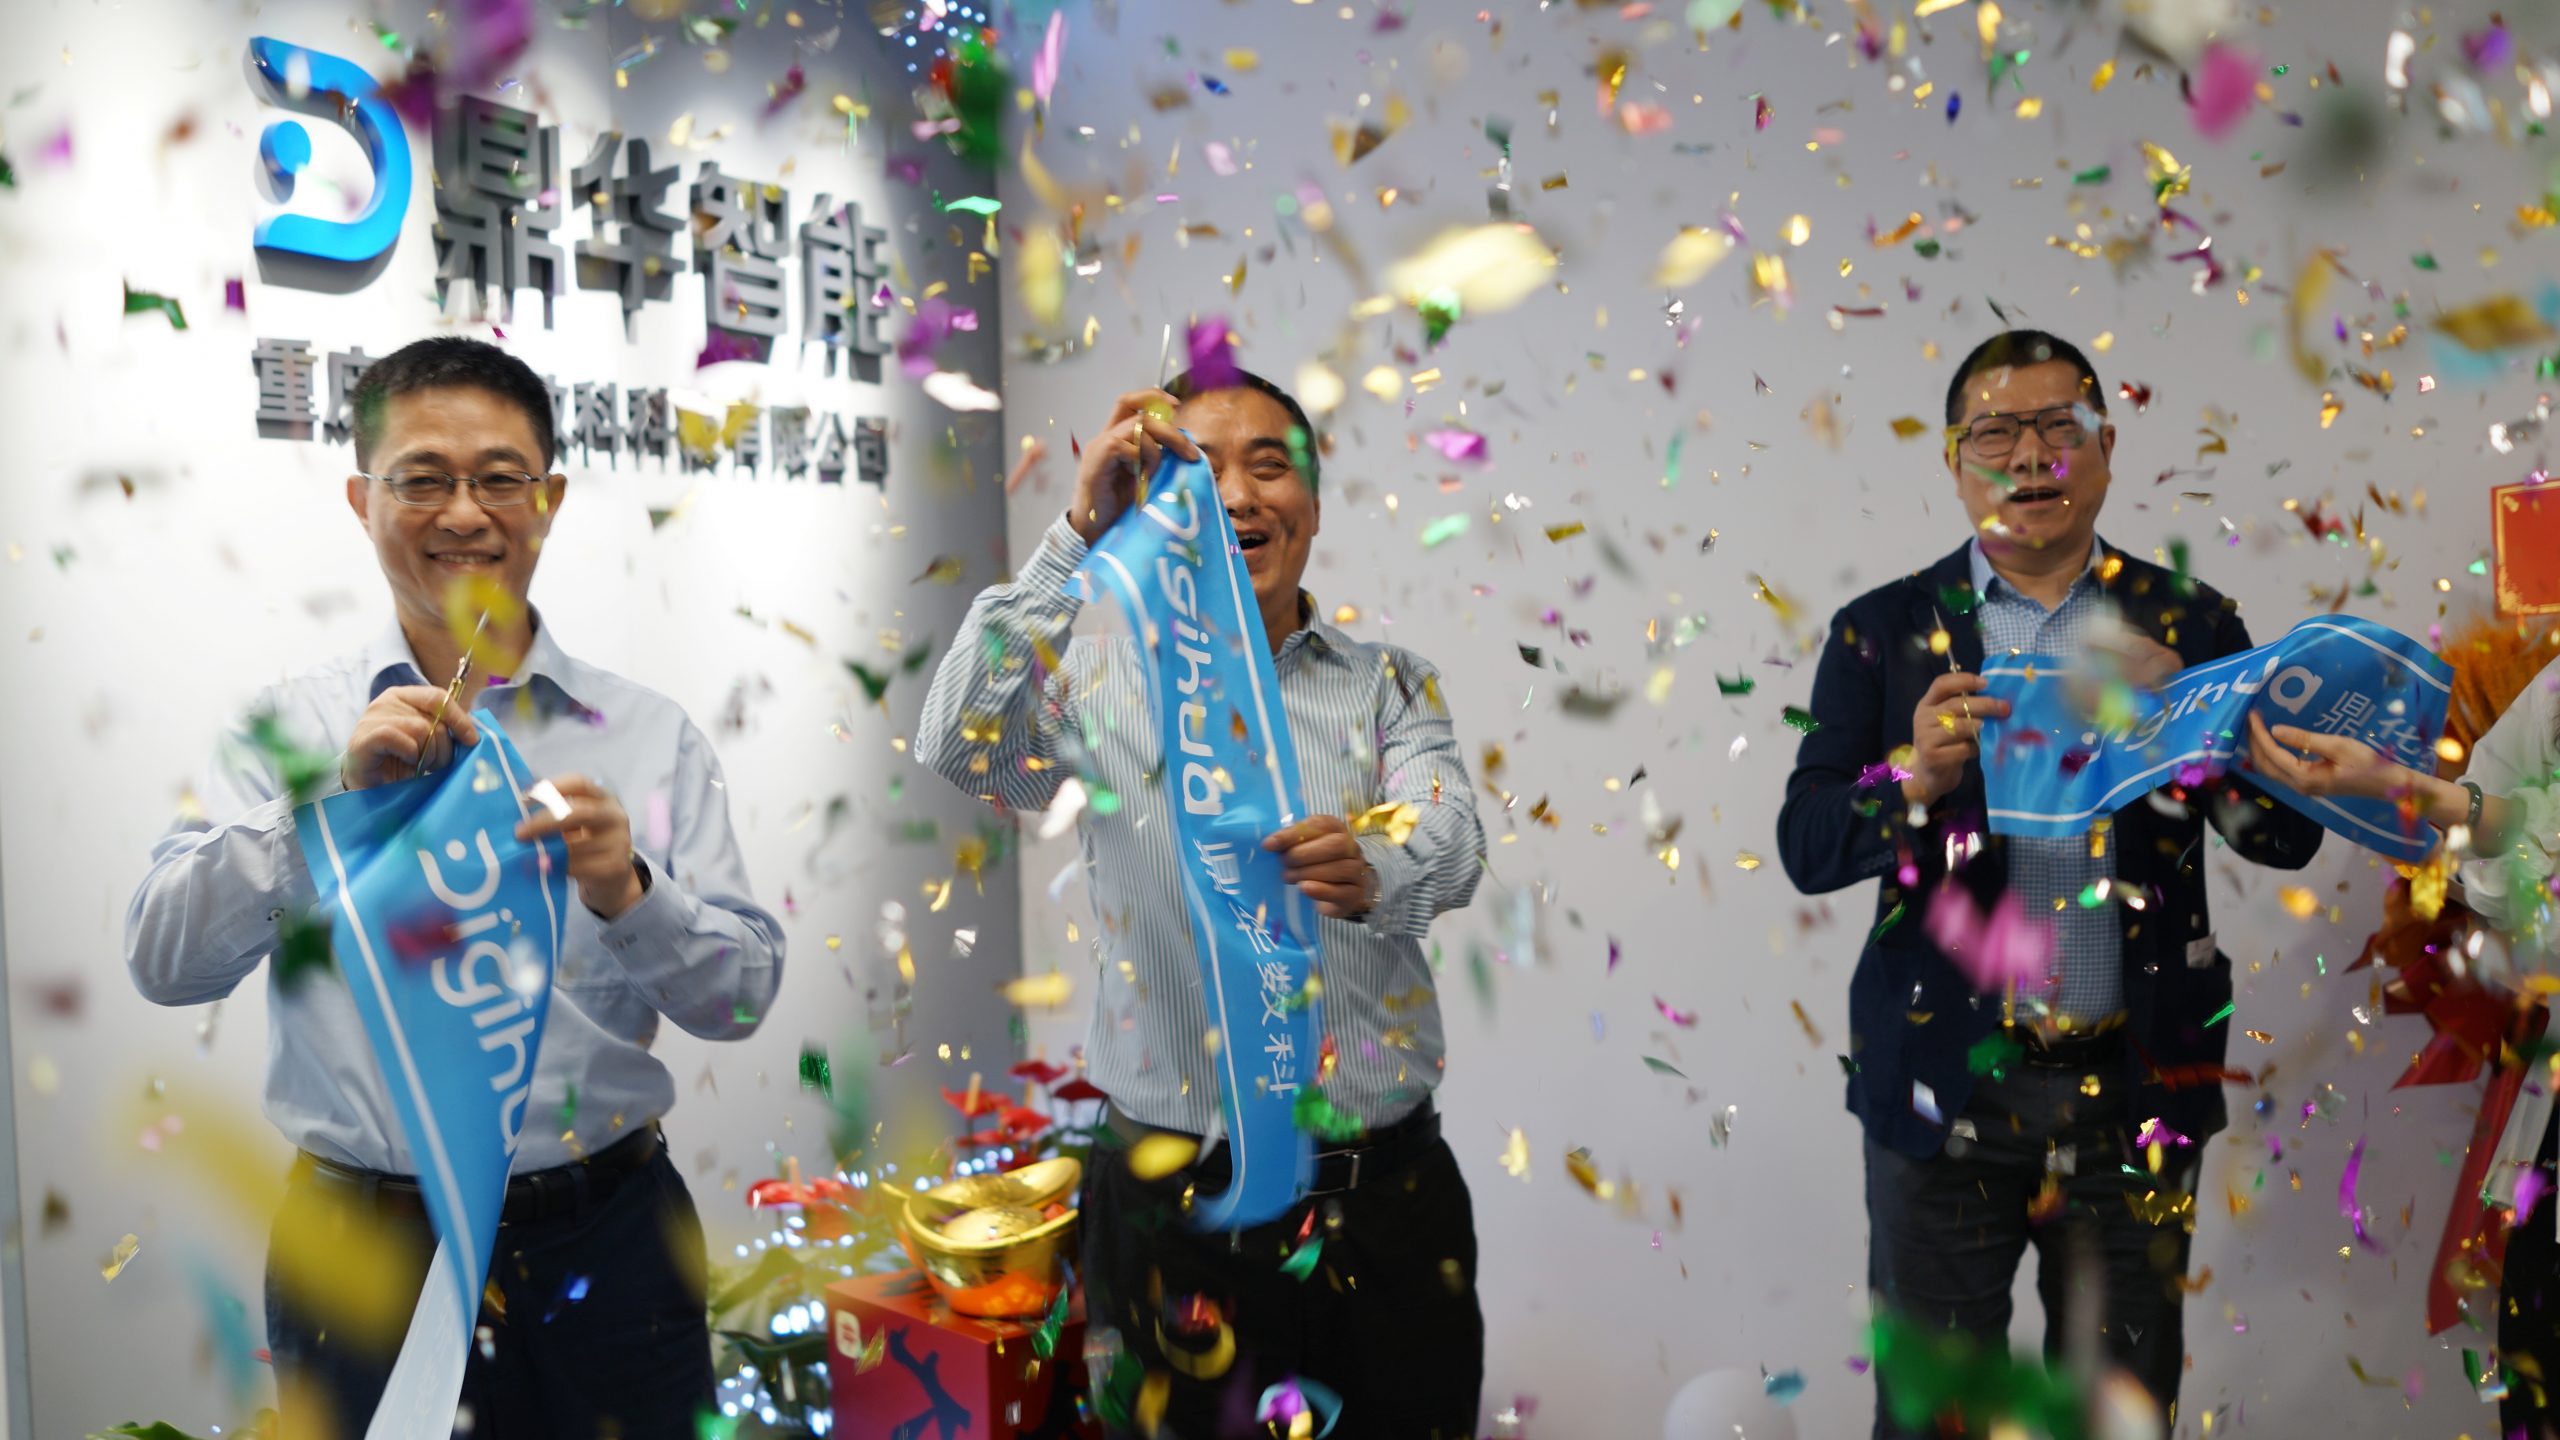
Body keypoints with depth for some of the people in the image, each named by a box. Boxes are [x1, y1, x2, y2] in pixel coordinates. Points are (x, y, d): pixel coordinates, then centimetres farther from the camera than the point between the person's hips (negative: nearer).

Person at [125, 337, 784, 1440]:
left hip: (606, 1249, 1)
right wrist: (336, 796, -19)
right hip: (364, 1256, 0)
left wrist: (627, 894, -20)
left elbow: (745, 996, -1)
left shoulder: (651, 736, 2)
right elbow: (165, 963, -7)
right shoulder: (285, 727, 3)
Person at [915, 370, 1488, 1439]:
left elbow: (1451, 844, -13)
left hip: (1387, 1187, 2)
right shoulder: (1106, 681, 2)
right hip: (1173, 1194, -1)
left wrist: (1373, 872, -37)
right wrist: (1077, 536, -20)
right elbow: (957, 746, -17)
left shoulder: (1389, 682, 5)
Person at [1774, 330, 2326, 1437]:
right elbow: (1806, 846, -4)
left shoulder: (2189, 626, 5)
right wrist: (1916, 780, -24)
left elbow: (2290, 836, 0)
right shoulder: (1884, 633, 2)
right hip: (1944, 1094, -1)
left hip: (2136, 1096, 2)